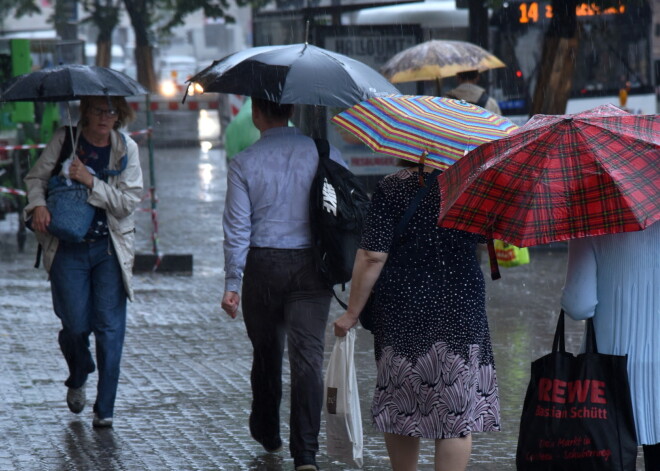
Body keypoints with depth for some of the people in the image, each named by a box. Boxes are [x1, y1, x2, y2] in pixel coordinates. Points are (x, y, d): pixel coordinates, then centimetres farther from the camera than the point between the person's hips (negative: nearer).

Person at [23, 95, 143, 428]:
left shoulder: (126, 149, 3)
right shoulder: (64, 141, 1)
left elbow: (129, 201, -4)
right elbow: (36, 177, 7)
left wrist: (92, 182, -16)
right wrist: (38, 204, -13)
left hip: (110, 249, 1)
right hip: (68, 248, 0)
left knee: (110, 327, -6)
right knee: (76, 325, -2)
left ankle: (104, 409, 0)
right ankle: (77, 380, 32)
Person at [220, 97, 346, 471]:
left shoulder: (244, 164, -3)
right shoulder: (325, 154, 1)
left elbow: (237, 229, -4)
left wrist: (232, 284, 1)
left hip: (263, 265, 0)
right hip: (313, 268, 0)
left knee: (266, 352, 17)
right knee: (308, 356, -4)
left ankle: (267, 433, 34)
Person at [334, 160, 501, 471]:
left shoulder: (390, 189, -9)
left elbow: (372, 257, -12)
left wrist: (352, 312, -5)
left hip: (402, 313, 0)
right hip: (460, 308, 0)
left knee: (400, 406, 15)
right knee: (456, 410, 3)